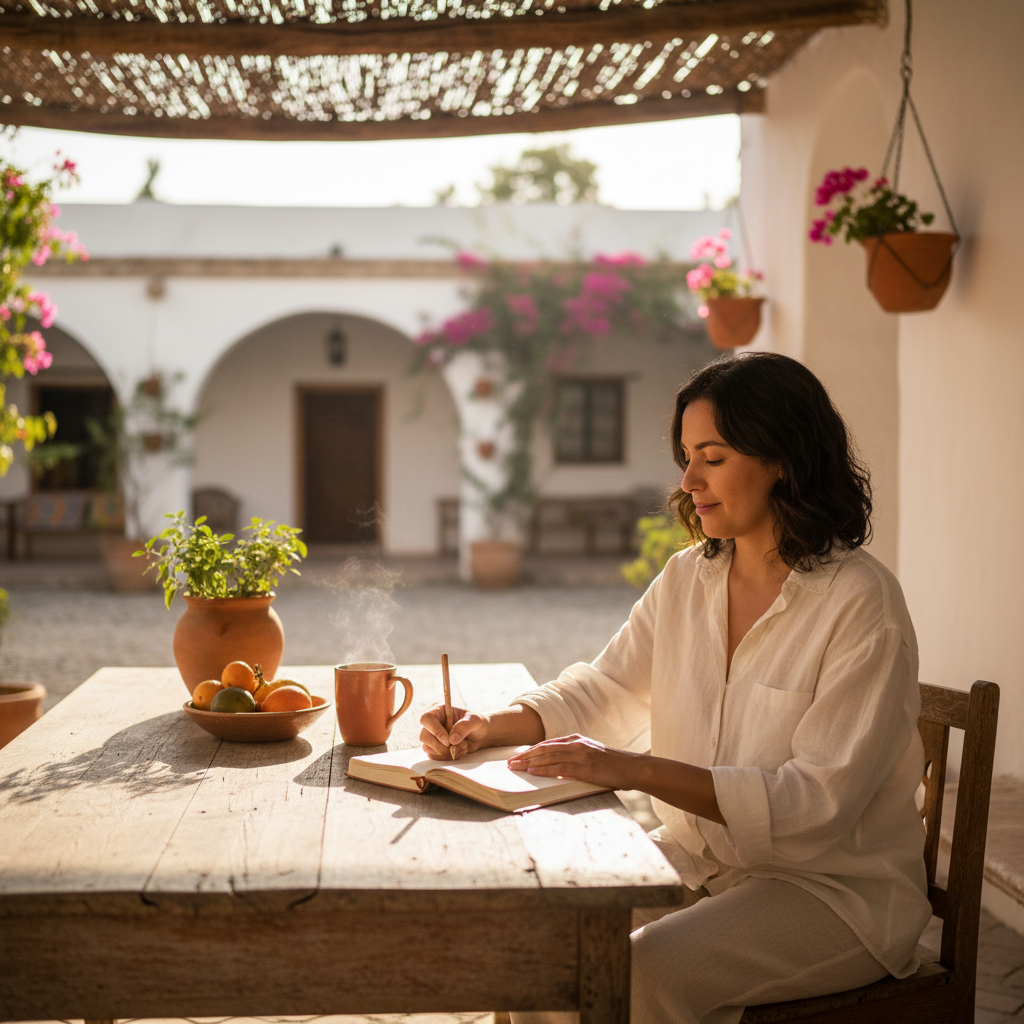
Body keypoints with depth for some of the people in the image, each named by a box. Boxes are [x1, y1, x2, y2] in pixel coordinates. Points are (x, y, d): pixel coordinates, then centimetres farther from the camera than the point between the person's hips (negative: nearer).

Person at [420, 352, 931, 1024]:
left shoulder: (863, 604, -18)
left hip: (837, 887, -6)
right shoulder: (688, 578, 3)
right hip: (701, 861, 6)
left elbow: (820, 799, -24)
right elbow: (604, 688, 10)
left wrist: (638, 770, -31)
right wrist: (491, 727, -9)